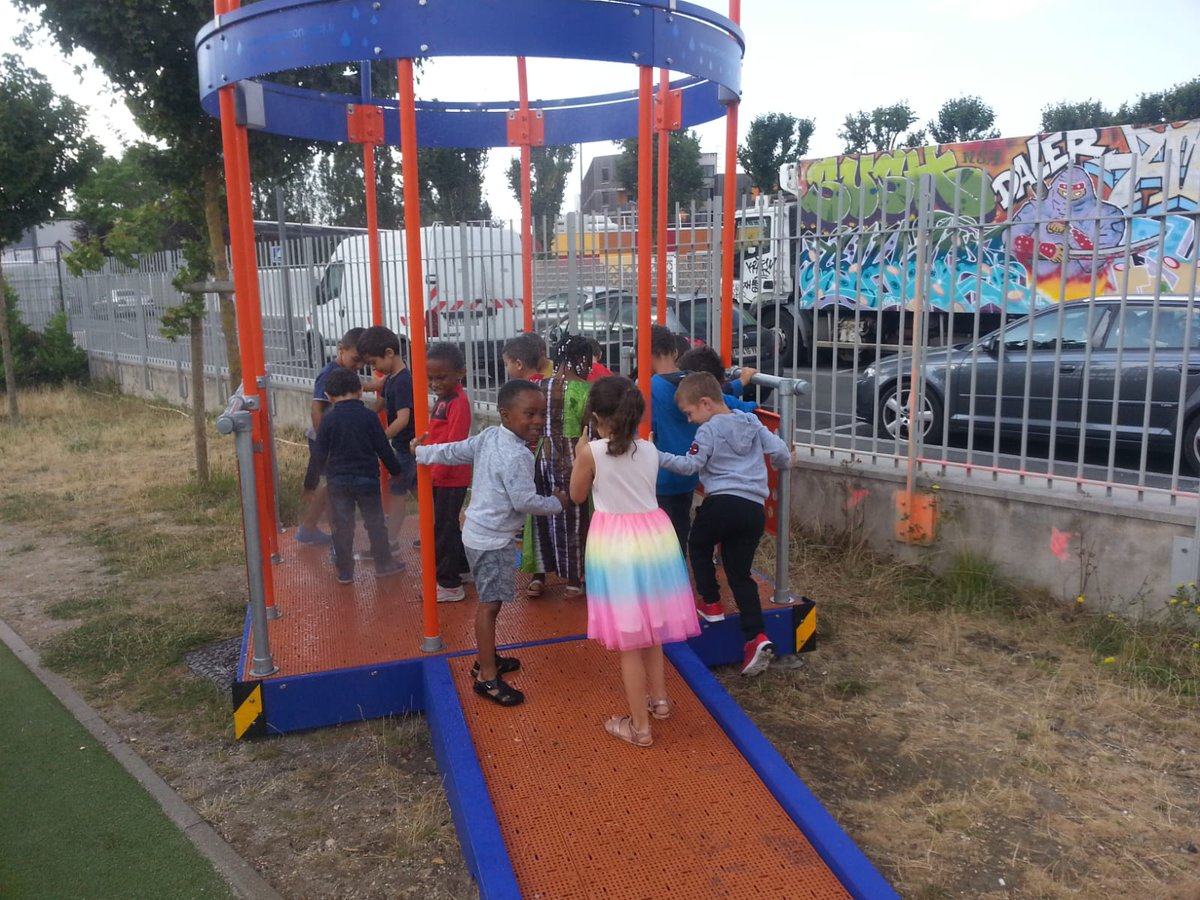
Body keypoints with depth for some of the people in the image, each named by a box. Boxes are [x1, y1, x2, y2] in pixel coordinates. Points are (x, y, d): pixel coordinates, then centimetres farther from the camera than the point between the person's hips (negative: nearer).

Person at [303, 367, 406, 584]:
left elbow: (319, 456, -3)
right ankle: (384, 565, 19)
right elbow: (383, 449, -2)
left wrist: (310, 483, 6)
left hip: (338, 482, 0)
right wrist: (395, 470, 13)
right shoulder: (369, 417, -6)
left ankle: (344, 571, 13)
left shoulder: (328, 420, -6)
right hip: (367, 479, 0)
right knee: (375, 523, 11)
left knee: (342, 526, 7)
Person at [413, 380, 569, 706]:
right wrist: (558, 503, -5)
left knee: (490, 601, 20)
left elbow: (454, 452, 11)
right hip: (492, 539, -10)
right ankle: (487, 677, 3)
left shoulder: (488, 436, 3)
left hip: (478, 532, 10)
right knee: (490, 604, -4)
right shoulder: (517, 456, -24)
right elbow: (525, 502, -22)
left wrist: (420, 453, 26)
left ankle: (488, 659, 33)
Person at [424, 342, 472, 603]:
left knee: (444, 528, -2)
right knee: (448, 526, 20)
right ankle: (463, 567, 35)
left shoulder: (458, 402, -17)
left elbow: (454, 443, -23)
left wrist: (436, 472, -23)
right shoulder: (442, 399, 11)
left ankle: (449, 584, 8)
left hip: (450, 478, -9)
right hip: (440, 476, 9)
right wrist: (428, 470, 13)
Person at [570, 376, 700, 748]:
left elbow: (577, 496, 2)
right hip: (652, 536, 5)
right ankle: (658, 698, 39)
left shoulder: (592, 452, -12)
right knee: (649, 626, 23)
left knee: (628, 637, 4)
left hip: (615, 543, -5)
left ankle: (639, 726, 13)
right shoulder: (650, 450, 1)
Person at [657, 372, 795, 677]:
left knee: (698, 547, 24)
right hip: (754, 508, 6)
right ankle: (756, 638, -3)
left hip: (722, 503, -6)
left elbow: (689, 465, -10)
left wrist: (658, 457, -4)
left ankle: (712, 605, 24)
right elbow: (779, 450, 14)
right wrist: (785, 463, 35)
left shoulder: (709, 431, -4)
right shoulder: (752, 422, 14)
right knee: (740, 573, 9)